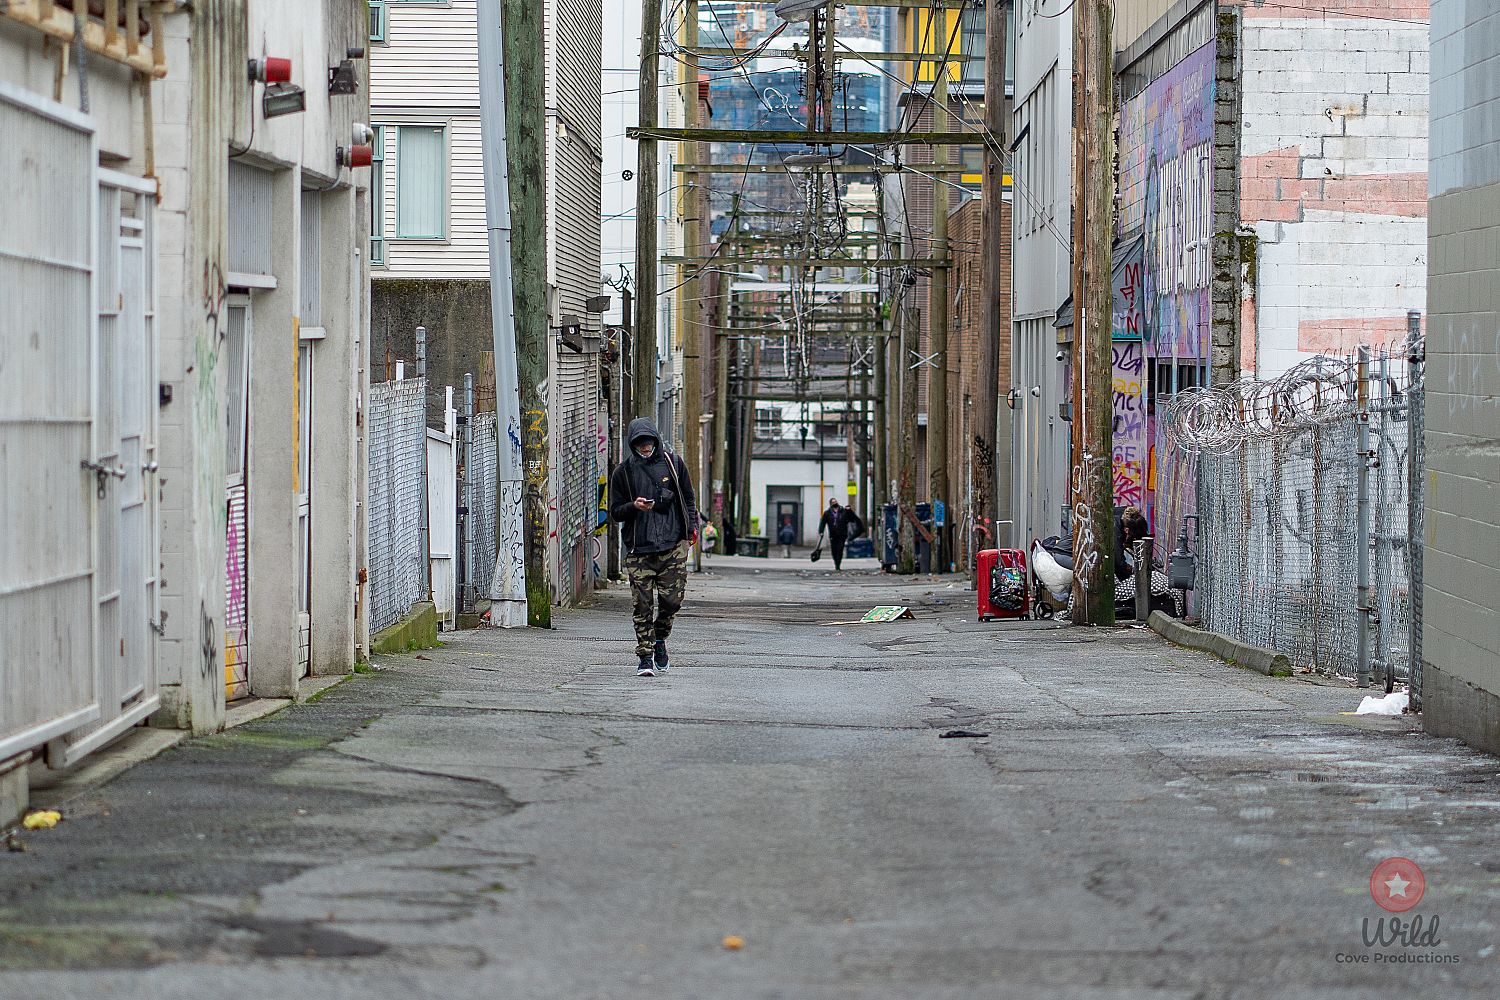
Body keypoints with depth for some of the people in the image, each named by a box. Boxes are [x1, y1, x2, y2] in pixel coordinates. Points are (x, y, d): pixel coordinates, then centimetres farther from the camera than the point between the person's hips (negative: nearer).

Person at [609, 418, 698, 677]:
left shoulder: (673, 464, 8)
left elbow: (688, 498, 18)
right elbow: (615, 511, 8)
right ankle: (645, 657, 0)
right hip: (639, 548, -1)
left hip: (673, 546, 1)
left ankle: (660, 640, 22)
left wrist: (692, 526, 7)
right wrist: (634, 506, -12)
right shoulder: (623, 472, 5)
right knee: (643, 604, -6)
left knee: (672, 599, -4)